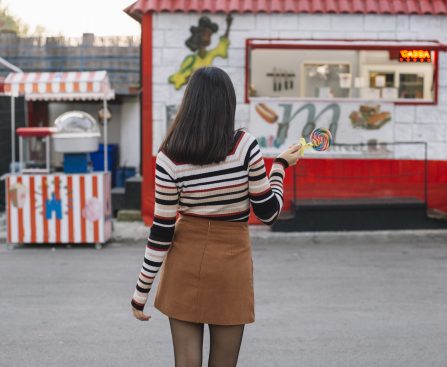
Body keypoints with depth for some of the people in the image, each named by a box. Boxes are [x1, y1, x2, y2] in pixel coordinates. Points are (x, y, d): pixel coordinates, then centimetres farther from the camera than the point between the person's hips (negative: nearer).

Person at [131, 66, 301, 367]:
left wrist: (141, 291, 2)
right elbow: (269, 213, -5)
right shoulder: (245, 145, -12)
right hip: (232, 263, -1)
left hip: (186, 263, 1)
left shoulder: (169, 157, -10)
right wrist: (281, 166, 11)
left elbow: (161, 232, -7)